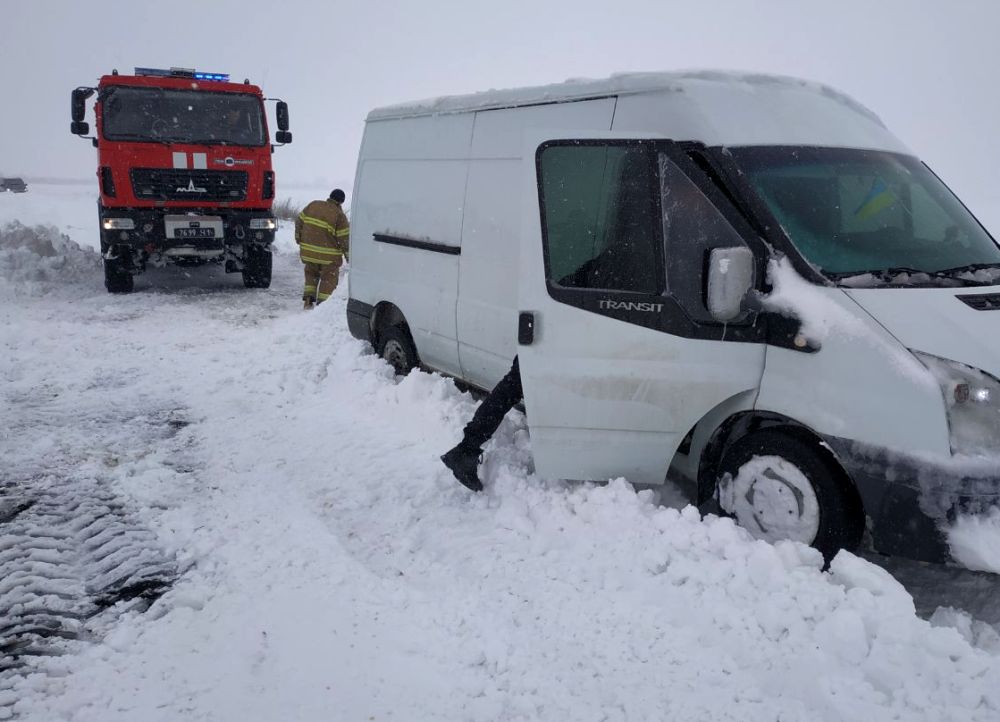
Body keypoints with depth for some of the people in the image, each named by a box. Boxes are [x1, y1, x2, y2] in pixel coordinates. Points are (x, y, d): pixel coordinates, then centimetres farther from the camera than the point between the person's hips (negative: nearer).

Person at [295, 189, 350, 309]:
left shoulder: (313, 205, 2)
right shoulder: (339, 215, -12)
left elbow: (299, 221, 12)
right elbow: (345, 238, -11)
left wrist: (299, 238, 26)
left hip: (308, 251, 5)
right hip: (329, 255, -5)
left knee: (311, 274, 24)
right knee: (329, 279, 8)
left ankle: (307, 300, 18)